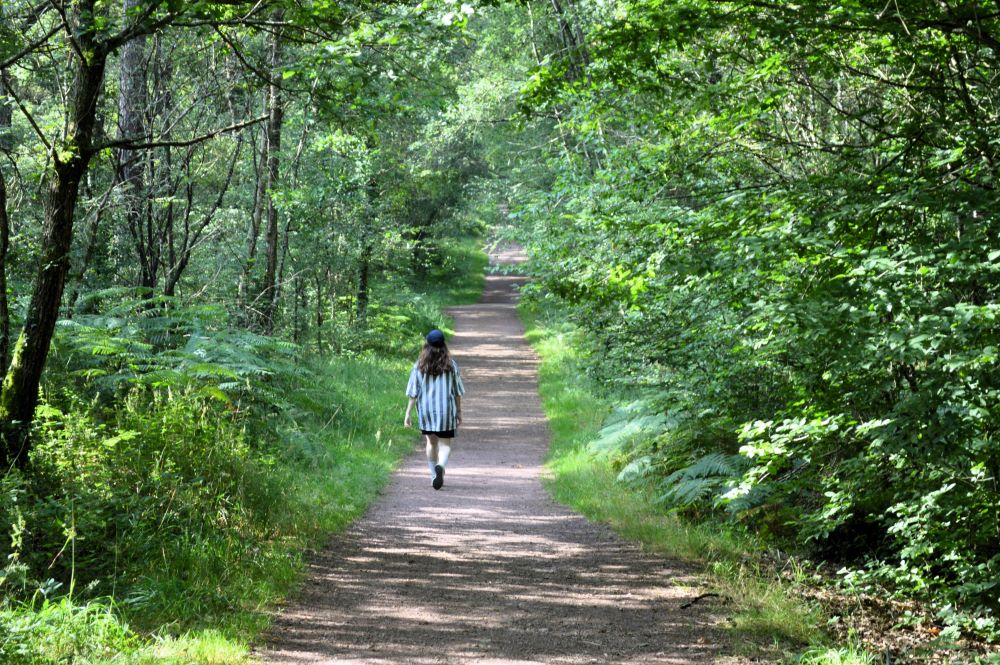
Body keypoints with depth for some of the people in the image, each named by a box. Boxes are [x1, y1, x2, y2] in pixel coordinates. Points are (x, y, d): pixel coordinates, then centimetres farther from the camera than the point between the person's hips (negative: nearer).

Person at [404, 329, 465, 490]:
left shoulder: (420, 366, -4)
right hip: (446, 410, -1)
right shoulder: (451, 365, -3)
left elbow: (413, 393, -5)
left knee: (431, 442, 19)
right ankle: (440, 465, -27)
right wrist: (459, 411, 12)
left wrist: (408, 413, -1)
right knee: (445, 443, 3)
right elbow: (457, 392, 1)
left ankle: (435, 476, 24)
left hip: (426, 410, 1)